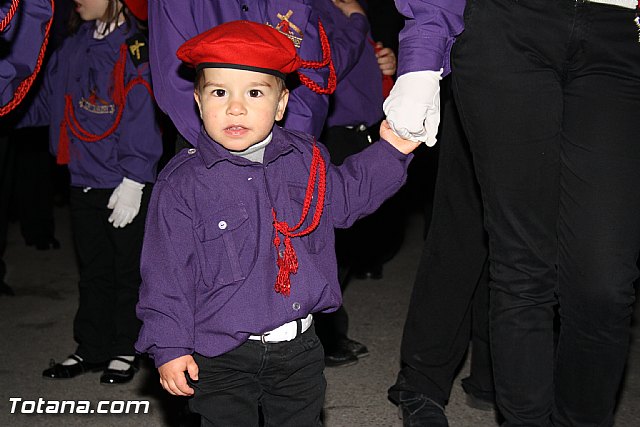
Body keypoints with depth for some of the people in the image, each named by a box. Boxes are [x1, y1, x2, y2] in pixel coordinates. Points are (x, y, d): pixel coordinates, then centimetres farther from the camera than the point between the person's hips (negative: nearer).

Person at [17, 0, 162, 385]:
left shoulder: (136, 52, -14)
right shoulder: (72, 51, 8)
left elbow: (143, 119, -17)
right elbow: (45, 104, 16)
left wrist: (133, 180, -18)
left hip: (127, 189, -7)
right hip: (84, 184, 7)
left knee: (128, 270, 9)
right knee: (93, 270, 16)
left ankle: (126, 350, 23)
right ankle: (92, 348, 28)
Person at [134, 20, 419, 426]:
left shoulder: (307, 159, 0)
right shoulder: (183, 183, -13)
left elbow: (344, 198, 19)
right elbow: (167, 270, -9)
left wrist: (390, 150, 10)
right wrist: (170, 347, -10)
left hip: (299, 348, 4)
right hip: (220, 356, -4)